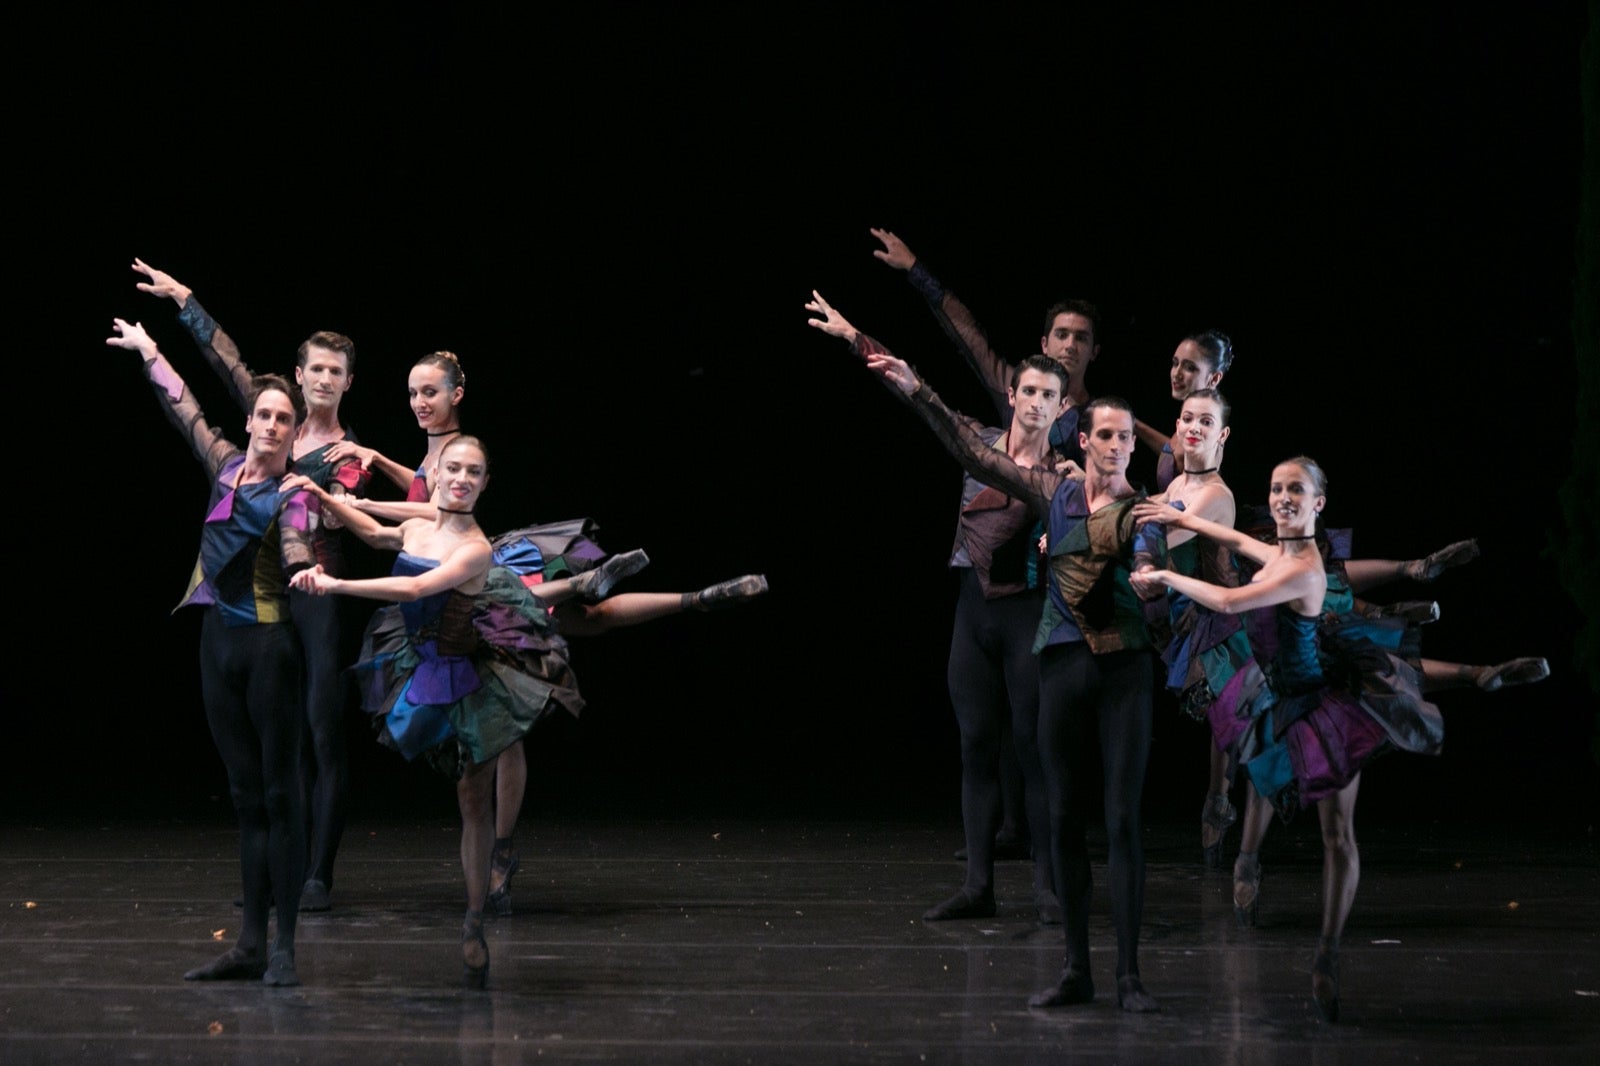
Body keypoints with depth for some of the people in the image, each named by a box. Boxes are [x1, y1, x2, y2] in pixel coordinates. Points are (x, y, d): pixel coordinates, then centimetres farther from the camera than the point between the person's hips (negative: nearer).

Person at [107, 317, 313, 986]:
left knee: (279, 793, -5)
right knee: (245, 794, 7)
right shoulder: (227, 466, 10)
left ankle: (284, 947, -4)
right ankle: (250, 944, 8)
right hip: (219, 639, 6)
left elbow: (297, 554, -24)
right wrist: (148, 352, 36)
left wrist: (307, 574, -47)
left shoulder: (293, 493, -6)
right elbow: (184, 407, 25)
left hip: (269, 642, -6)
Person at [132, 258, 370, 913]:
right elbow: (228, 362, 17)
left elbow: (336, 514, -16)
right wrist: (183, 299, 19)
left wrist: (330, 502, -38)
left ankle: (319, 877, -7)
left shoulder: (348, 453, 1)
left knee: (323, 729, -7)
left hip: (318, 594, -4)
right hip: (266, 593, 4)